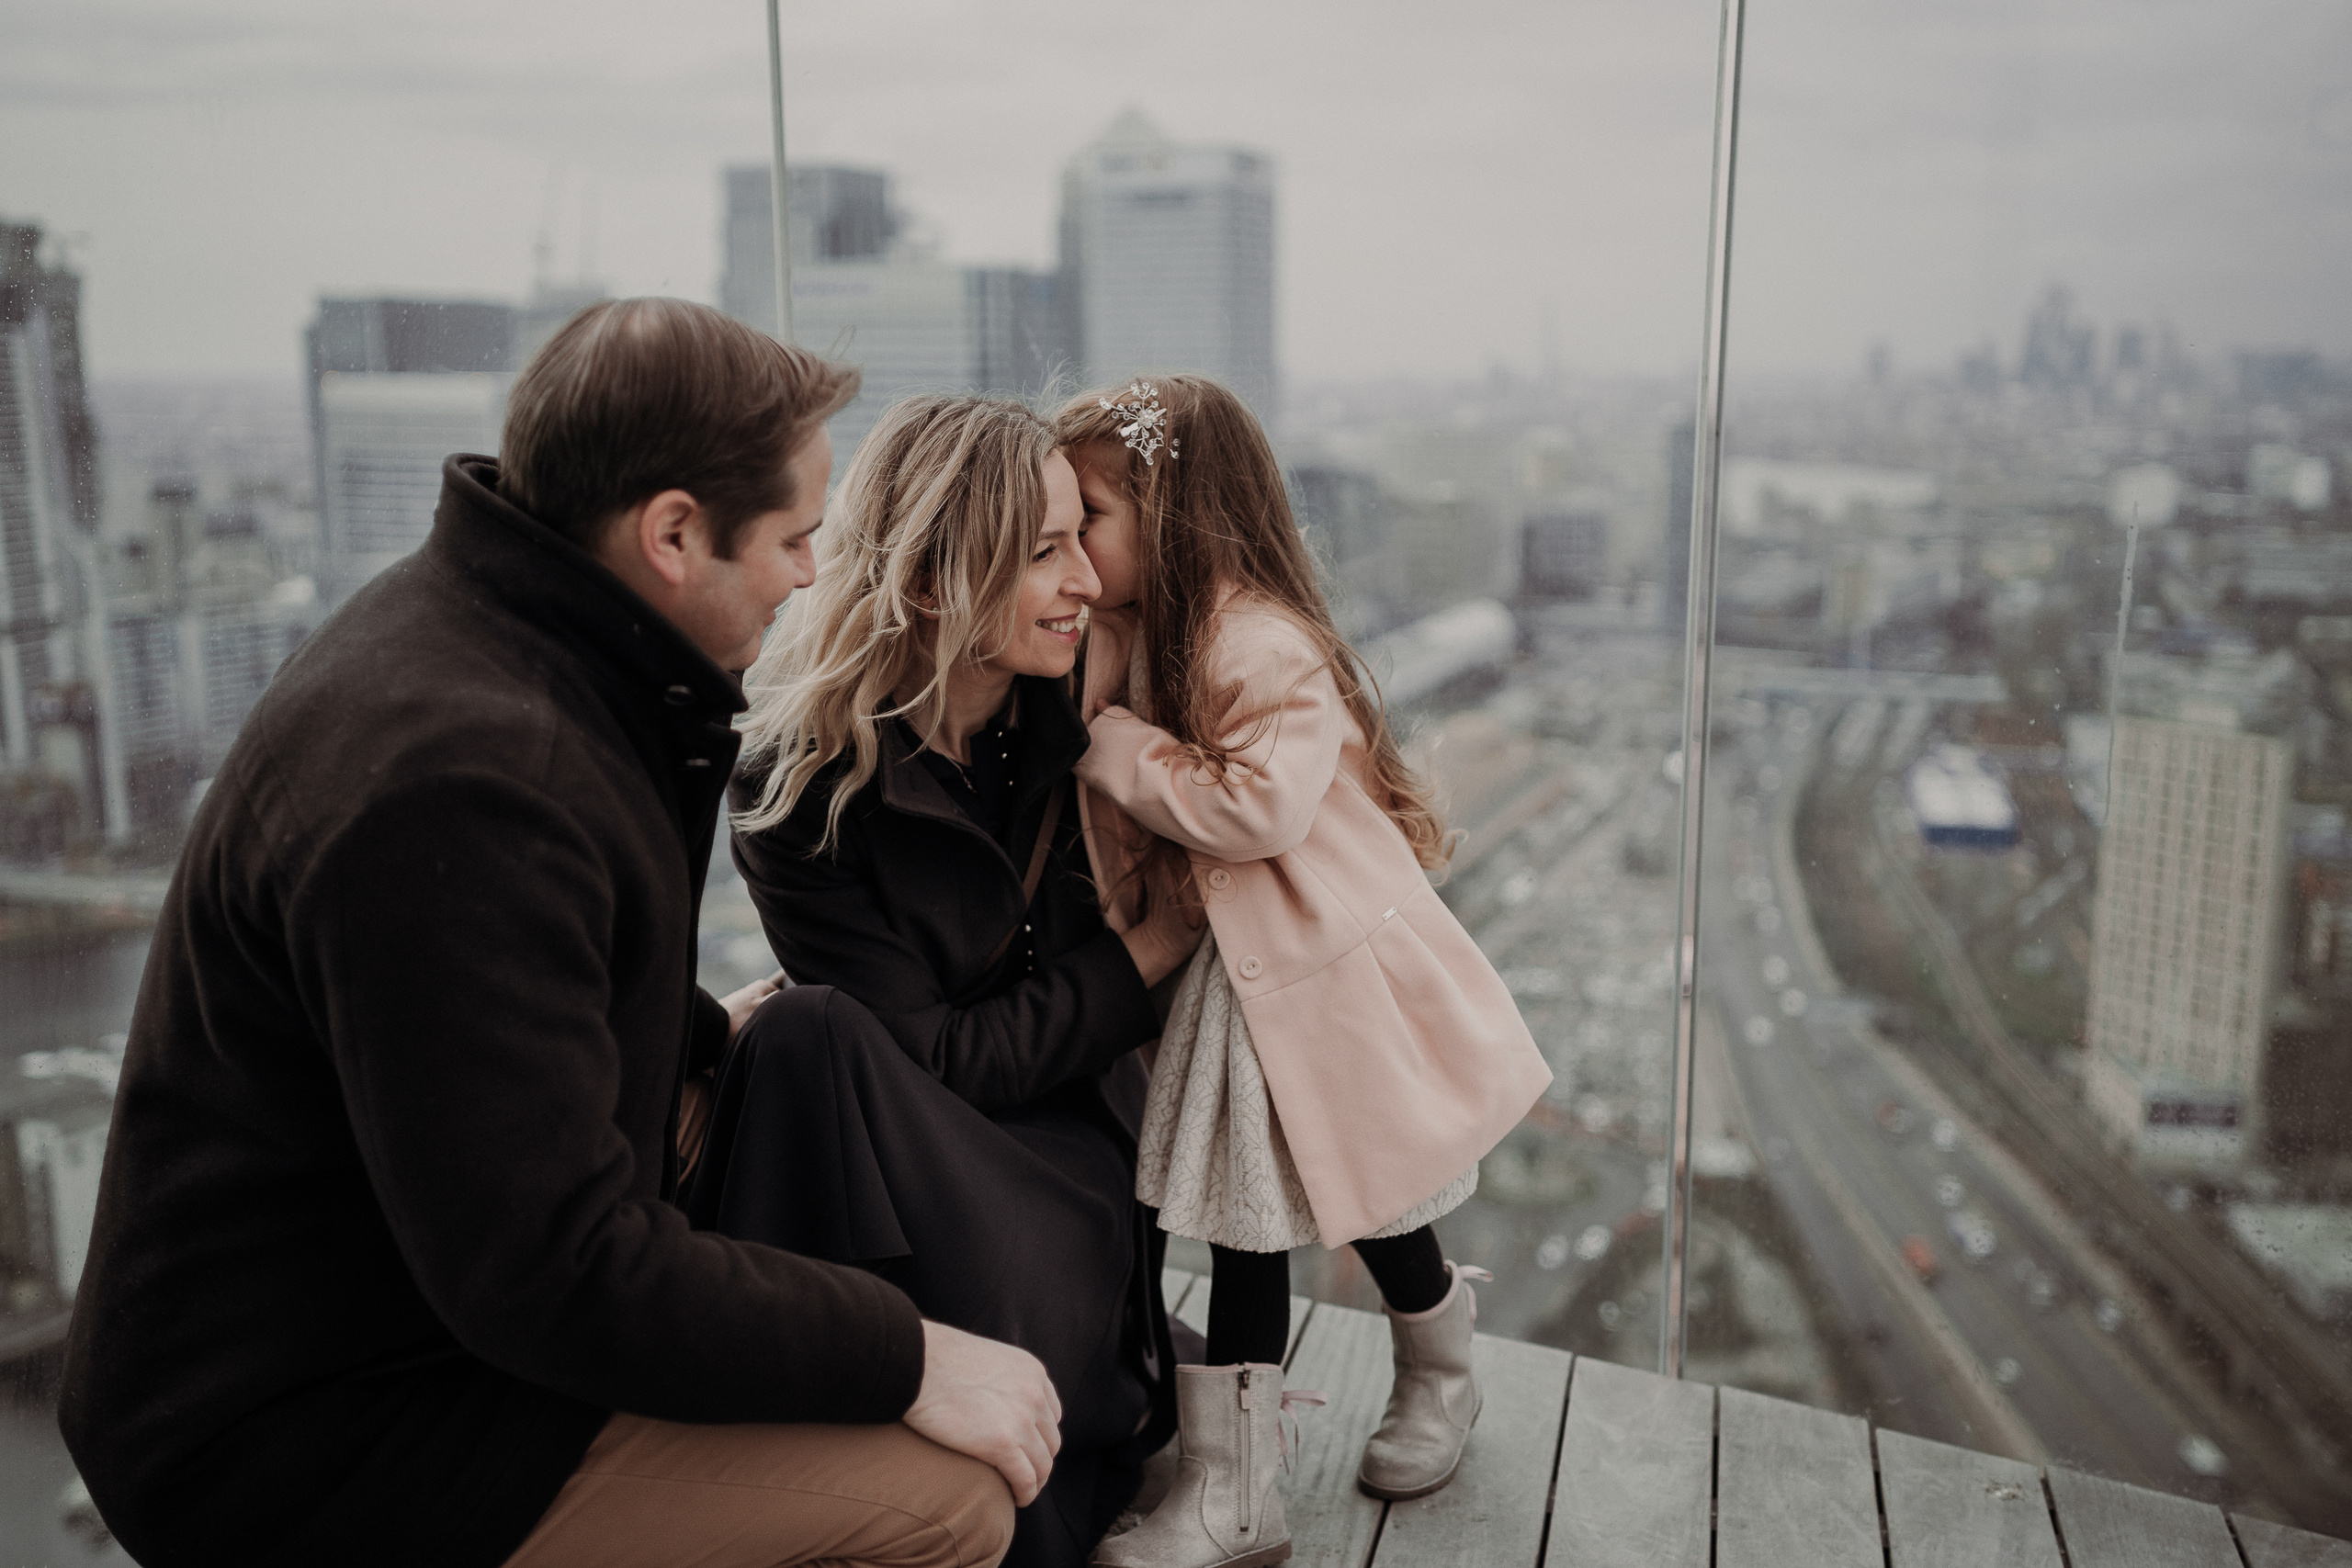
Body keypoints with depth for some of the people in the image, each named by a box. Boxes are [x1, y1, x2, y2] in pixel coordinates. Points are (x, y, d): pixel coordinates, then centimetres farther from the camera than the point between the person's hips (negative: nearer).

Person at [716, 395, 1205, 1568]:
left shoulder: (1064, 720, -4)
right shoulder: (802, 787, -16)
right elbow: (937, 1058, -16)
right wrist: (1148, 952, -13)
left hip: (1069, 1137, 2)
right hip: (903, 1138, -1)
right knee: (808, 1034, -33)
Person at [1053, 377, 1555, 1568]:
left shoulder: (1264, 647, -24)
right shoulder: (1136, 636, 4)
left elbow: (1257, 807, -32)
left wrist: (1115, 744, -23)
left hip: (1333, 971, -8)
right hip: (1232, 978, 8)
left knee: (1375, 1213, 13)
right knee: (1242, 1226, 11)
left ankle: (1439, 1380, 44)